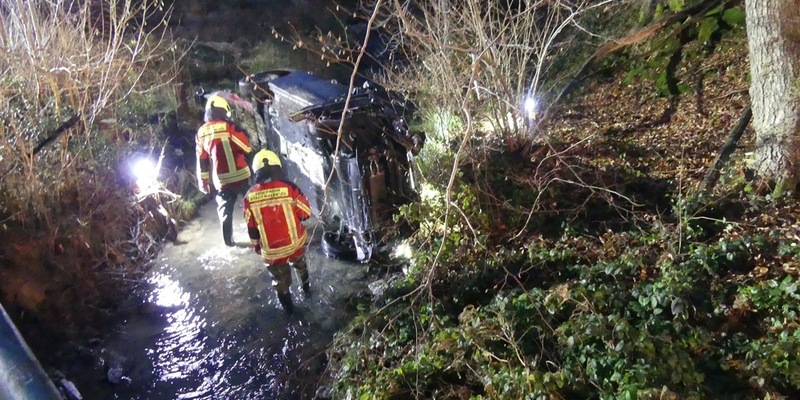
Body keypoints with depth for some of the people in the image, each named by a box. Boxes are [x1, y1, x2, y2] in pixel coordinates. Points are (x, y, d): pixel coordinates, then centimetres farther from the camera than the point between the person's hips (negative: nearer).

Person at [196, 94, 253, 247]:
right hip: (240, 175, -4)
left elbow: (201, 160, 12)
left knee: (225, 209, 16)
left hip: (221, 180, 4)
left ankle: (228, 240, 19)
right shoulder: (229, 126, -8)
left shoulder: (201, 132, 7)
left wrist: (203, 181, 19)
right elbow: (247, 148, -6)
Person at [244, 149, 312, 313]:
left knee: (281, 280, 22)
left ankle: (288, 307, 41)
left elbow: (251, 227, -2)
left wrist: (256, 245, 15)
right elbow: (306, 213, -8)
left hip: (271, 251, 0)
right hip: (295, 243, 0)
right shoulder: (289, 188, -19)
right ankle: (306, 287, 57)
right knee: (300, 265, 33)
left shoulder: (250, 196, -12)